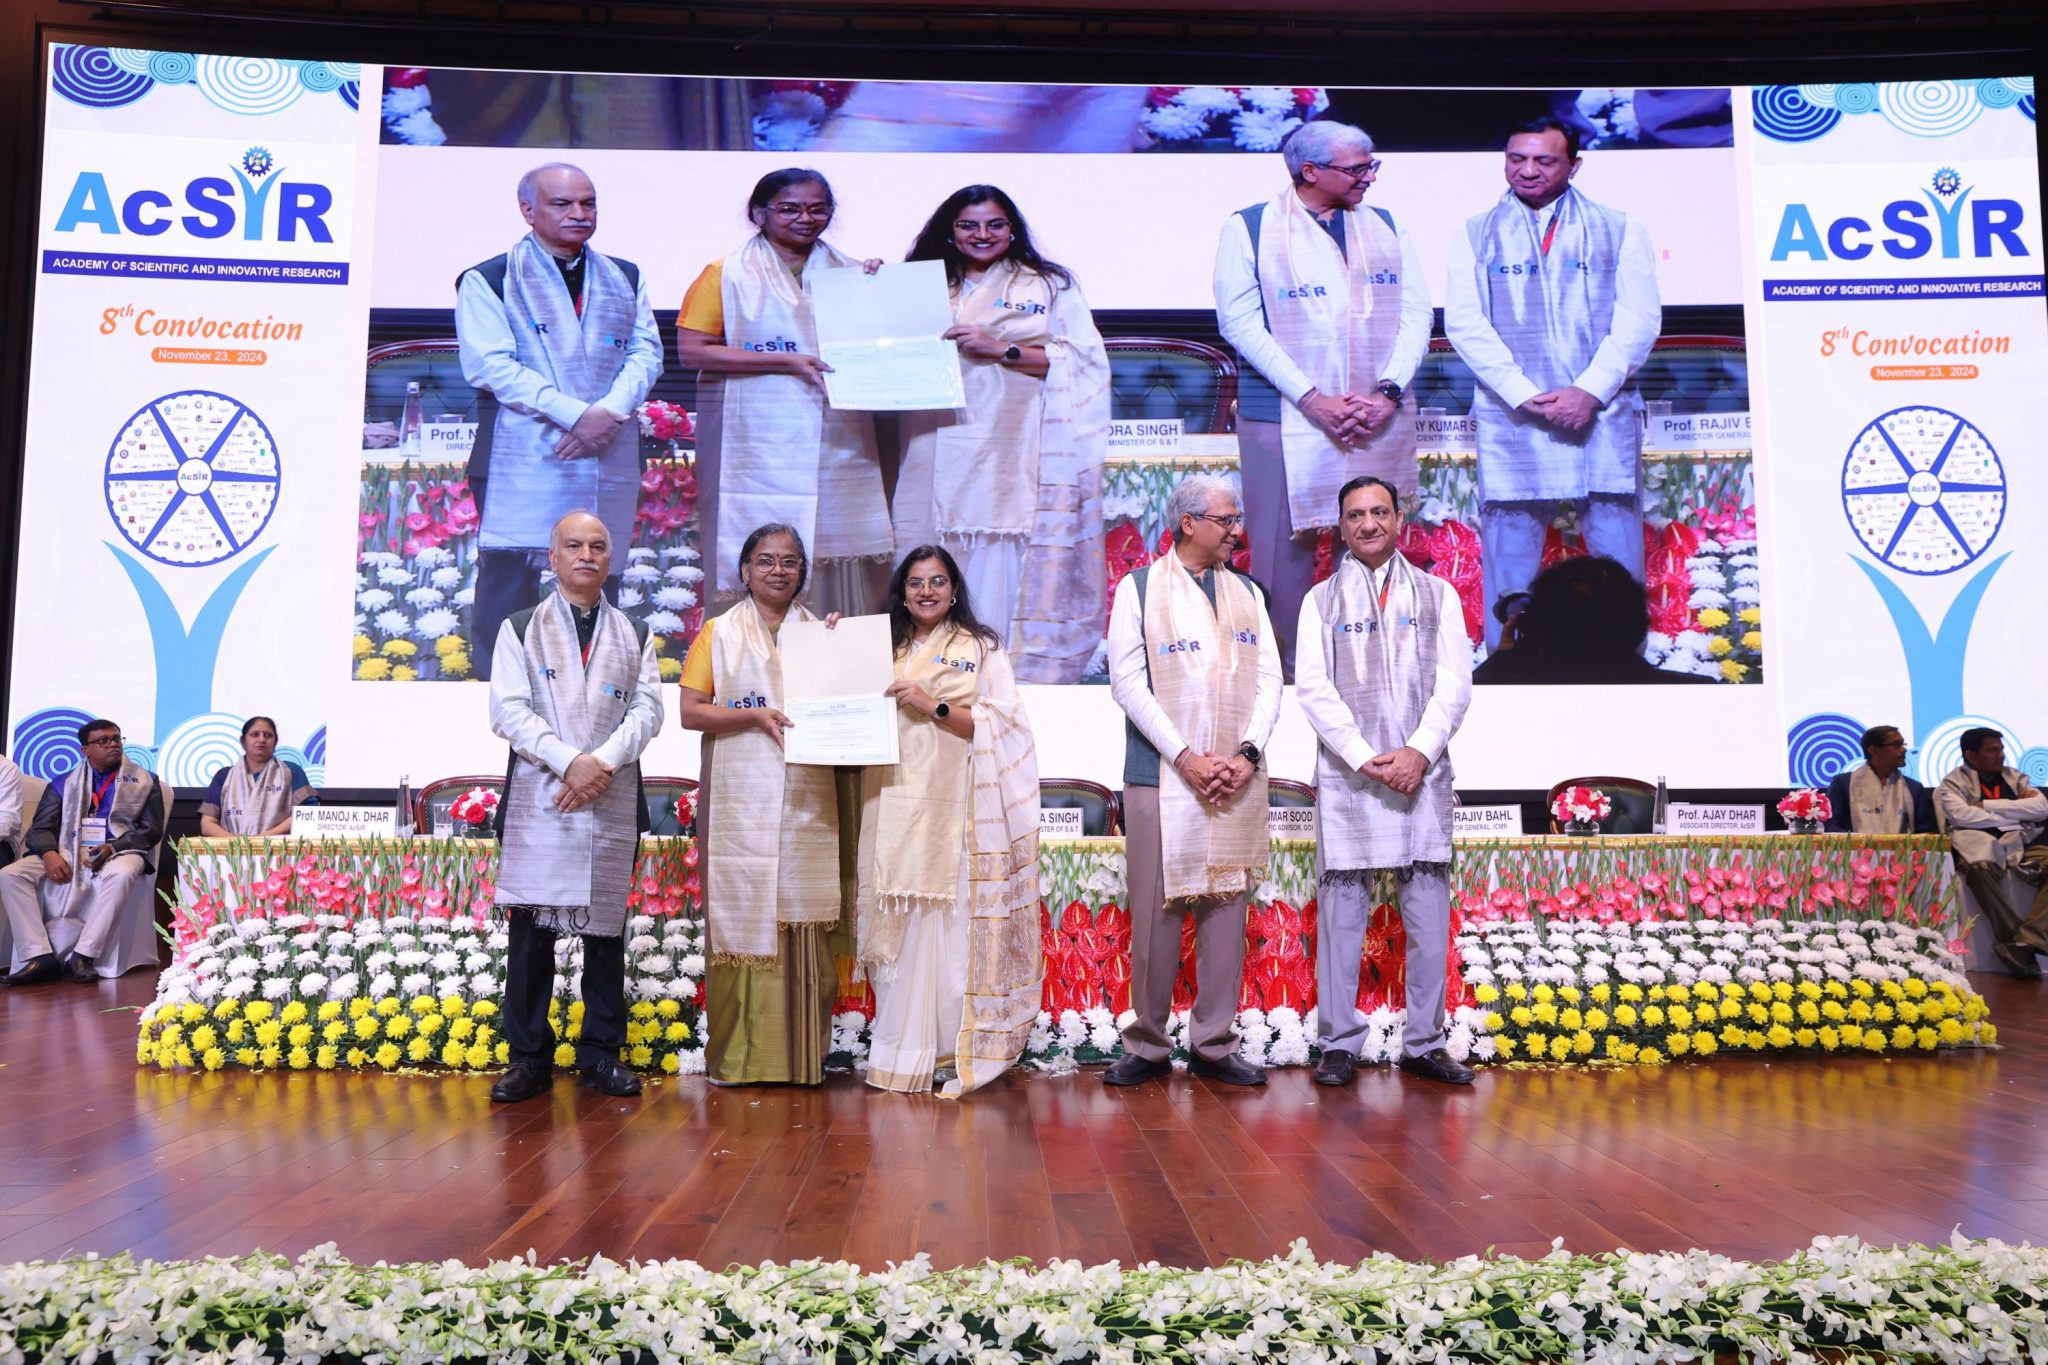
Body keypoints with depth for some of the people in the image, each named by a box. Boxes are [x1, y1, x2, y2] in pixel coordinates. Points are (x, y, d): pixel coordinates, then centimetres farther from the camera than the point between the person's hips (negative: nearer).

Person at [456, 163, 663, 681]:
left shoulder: (625, 278, 19)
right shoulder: (488, 280, 4)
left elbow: (646, 351, 9)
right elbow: (489, 365, -7)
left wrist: (610, 411, -11)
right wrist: (576, 413, -16)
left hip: (610, 459, 4)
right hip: (523, 459, -4)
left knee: (600, 580, 7)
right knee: (509, 581, -5)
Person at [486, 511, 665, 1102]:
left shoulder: (635, 636, 15)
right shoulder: (520, 628, 9)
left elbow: (647, 709, 3)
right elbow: (508, 710, -2)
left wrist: (603, 763, -13)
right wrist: (571, 762, -14)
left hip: (613, 801, 2)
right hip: (538, 799, -1)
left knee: (606, 926, 5)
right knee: (530, 928, -1)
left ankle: (601, 1053, 14)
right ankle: (529, 1058, 7)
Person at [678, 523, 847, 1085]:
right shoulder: (719, 632, 8)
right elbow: (690, 710, 1)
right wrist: (753, 715, -14)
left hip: (805, 802, 2)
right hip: (740, 802, -2)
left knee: (802, 925, -1)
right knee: (741, 918, -2)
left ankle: (801, 1055, 6)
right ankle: (736, 1055, 5)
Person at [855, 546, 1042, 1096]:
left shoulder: (981, 648, 6)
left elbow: (997, 724, -2)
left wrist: (932, 705, -13)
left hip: (953, 807, -3)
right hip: (896, 807, 4)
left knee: (951, 923, -7)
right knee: (900, 926, 0)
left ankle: (953, 1051, 0)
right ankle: (903, 1050, 7)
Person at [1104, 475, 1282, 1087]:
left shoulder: (1248, 593, 15)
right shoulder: (1138, 588, 3)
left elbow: (1269, 679, 9)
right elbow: (1128, 681, -5)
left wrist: (1248, 752, -7)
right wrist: (1186, 757, -13)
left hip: (1238, 779, 4)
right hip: (1161, 776, -3)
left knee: (1226, 909, 5)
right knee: (1156, 913, 0)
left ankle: (1214, 1044, 14)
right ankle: (1147, 1044, 12)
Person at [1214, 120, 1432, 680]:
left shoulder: (1387, 227, 15)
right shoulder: (1248, 228, 2)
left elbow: (1416, 312, 10)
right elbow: (1240, 320, -6)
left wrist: (1388, 391, -8)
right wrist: (1313, 400, -13)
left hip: (1381, 420, 4)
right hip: (1286, 418, -3)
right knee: (1284, 552, -5)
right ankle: (1281, 674, 4)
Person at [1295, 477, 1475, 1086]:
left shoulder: (1437, 594, 13)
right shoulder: (1322, 599, 9)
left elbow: (1455, 682, 4)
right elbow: (1312, 687, 0)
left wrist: (1418, 751, -11)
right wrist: (1365, 758, -11)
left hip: (1423, 772, 1)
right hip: (1347, 775, -1)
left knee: (1429, 914, 3)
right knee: (1342, 910, 0)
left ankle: (1424, 1043, 13)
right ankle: (1340, 1045, 8)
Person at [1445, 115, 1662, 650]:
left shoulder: (1620, 230, 12)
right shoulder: (1476, 235, 11)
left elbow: (1639, 318, 3)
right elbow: (1464, 323, 1)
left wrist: (1590, 391, -11)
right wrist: (1525, 395, -10)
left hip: (1602, 415, 0)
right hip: (1511, 418, 0)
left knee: (1619, 555, -1)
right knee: (1509, 553, -1)